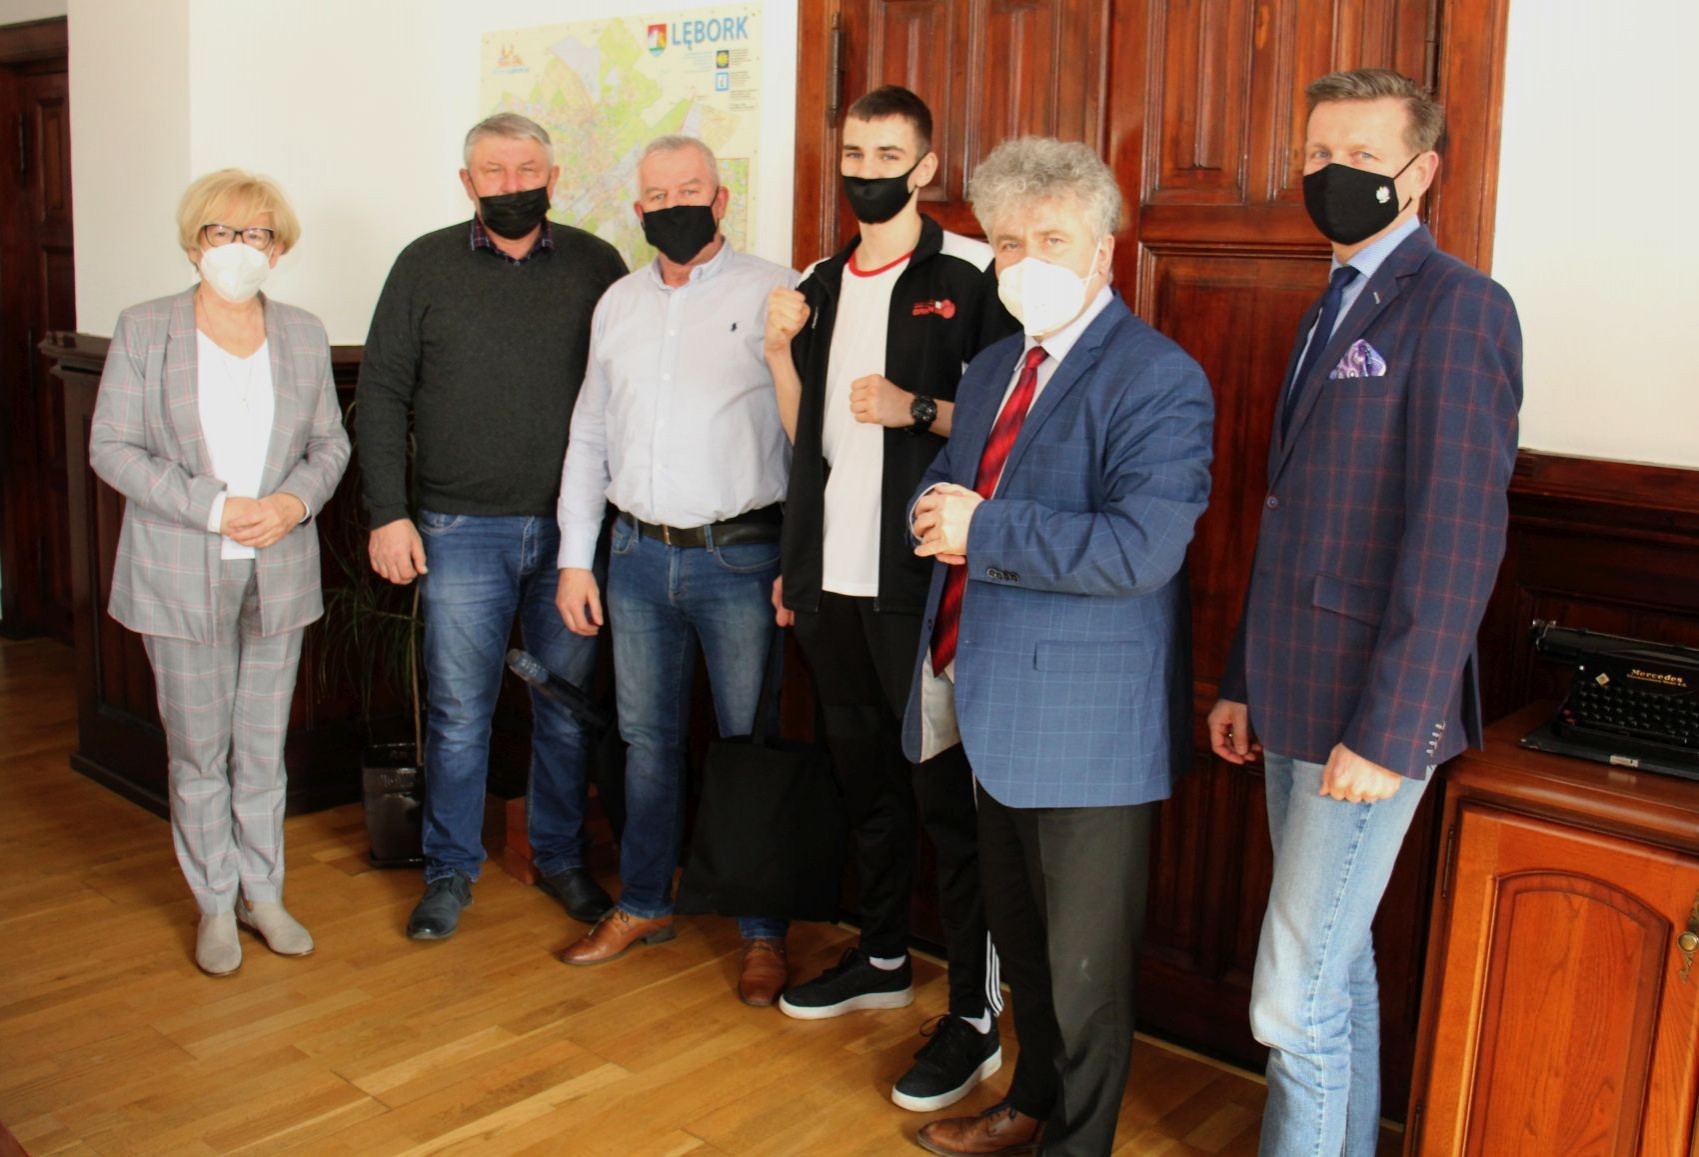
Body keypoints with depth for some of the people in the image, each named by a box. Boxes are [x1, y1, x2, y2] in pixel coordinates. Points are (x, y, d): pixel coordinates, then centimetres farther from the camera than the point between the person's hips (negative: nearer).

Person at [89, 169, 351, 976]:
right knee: (199, 751, 6)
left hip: (278, 575, 2)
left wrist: (295, 501, -11)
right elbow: (112, 447, -5)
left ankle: (262, 892, 25)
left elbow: (330, 443, 10)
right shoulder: (144, 329, -2)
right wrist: (213, 507, -16)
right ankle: (215, 903, 21)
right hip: (181, 578, -2)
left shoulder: (304, 335, 7)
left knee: (263, 747, 11)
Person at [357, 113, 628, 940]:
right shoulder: (426, 266, 4)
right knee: (458, 710, 6)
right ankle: (450, 870, 23)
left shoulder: (596, 267, 5)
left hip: (573, 528, 1)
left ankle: (561, 858, 28)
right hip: (461, 530, 0)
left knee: (568, 707, 10)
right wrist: (388, 512, -4)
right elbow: (382, 394, 4)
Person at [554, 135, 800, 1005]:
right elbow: (589, 436, 15)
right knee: (647, 736, 15)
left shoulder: (775, 294, -5)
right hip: (638, 553, 5)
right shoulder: (618, 304, 12)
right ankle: (644, 905, 32)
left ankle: (764, 933, 18)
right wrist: (575, 557, 10)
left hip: (739, 554, -5)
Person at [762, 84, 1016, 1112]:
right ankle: (885, 957, 34)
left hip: (919, 582, -7)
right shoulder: (823, 286, 15)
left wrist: (921, 408, -20)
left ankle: (976, 1014, 9)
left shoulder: (971, 275, -5)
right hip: (831, 581, 7)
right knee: (864, 775, 17)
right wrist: (780, 352, 3)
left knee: (948, 791, -1)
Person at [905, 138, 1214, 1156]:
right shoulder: (993, 370, 12)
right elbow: (942, 494, 17)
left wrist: (985, 528, -22)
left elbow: (1139, 549, -26)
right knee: (1018, 933, 24)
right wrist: (942, 522, -7)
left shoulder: (1159, 379, -15)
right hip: (993, 707, 8)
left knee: (1083, 959, 8)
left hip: (1086, 722, -8)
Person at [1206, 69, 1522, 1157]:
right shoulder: (1335, 311, 16)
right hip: (1301, 700, 8)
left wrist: (1390, 732, -21)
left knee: (1296, 996, -4)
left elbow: (1458, 536, -19)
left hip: (1371, 714, -8)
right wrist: (1246, 683, 15)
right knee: (1339, 968, 18)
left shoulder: (1458, 306, -12)